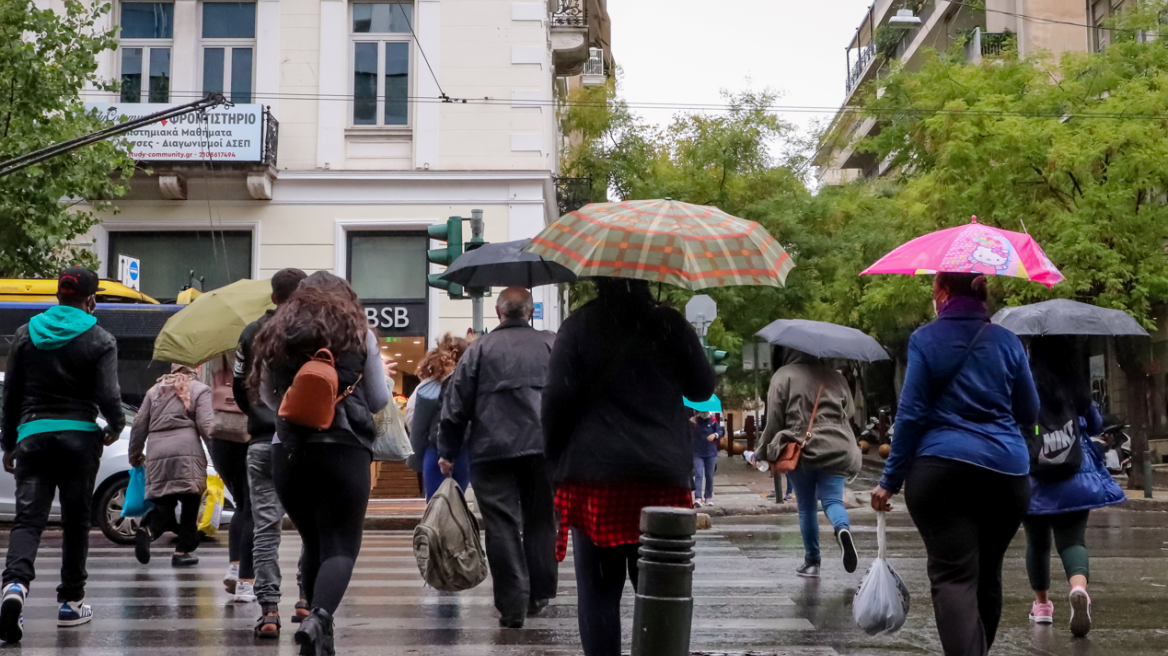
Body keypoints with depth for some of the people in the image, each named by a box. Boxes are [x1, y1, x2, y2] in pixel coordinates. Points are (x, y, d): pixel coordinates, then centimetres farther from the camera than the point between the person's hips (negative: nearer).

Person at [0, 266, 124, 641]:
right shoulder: (99, 340, -2)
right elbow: (107, 395, -8)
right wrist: (116, 427, 11)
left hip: (33, 434, 2)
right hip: (79, 436, -2)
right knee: (76, 520, 9)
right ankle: (70, 602, 15)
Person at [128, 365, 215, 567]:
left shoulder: (155, 390, 22)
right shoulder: (199, 390, 8)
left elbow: (139, 425, 20)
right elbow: (206, 425, -3)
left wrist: (135, 455, 29)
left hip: (157, 453, 4)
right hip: (186, 452, -4)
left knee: (164, 502, 8)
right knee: (190, 502, 5)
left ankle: (147, 530, -21)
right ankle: (183, 551, 3)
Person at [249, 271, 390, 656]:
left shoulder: (278, 331, 9)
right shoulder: (357, 331, 5)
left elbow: (267, 396, 14)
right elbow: (380, 399, 9)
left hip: (288, 449, 3)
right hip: (344, 448, -3)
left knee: (313, 543, 16)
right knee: (342, 545, -2)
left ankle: (317, 623, 19)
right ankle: (319, 617, -25)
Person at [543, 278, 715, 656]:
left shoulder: (578, 327, 0)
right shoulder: (670, 325, 4)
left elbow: (557, 399, -4)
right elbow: (703, 388, 14)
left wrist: (556, 459, 7)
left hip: (594, 474, -1)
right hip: (664, 476, 2)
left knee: (599, 592, 4)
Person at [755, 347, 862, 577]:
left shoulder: (783, 376, 2)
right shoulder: (836, 377, 14)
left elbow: (774, 420, -2)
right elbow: (849, 414, 18)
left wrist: (763, 451, 8)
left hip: (800, 449, -2)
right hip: (836, 449, 2)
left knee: (806, 507, 9)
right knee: (833, 499, 1)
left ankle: (812, 562, 12)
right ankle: (843, 529, -32)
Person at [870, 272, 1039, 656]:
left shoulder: (925, 340, -1)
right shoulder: (1007, 341, 9)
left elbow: (911, 415, -4)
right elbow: (1029, 414, 15)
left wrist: (891, 480, 1)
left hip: (941, 469, -4)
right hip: (1006, 471, 4)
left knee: (953, 576, -9)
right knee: (987, 574, 16)